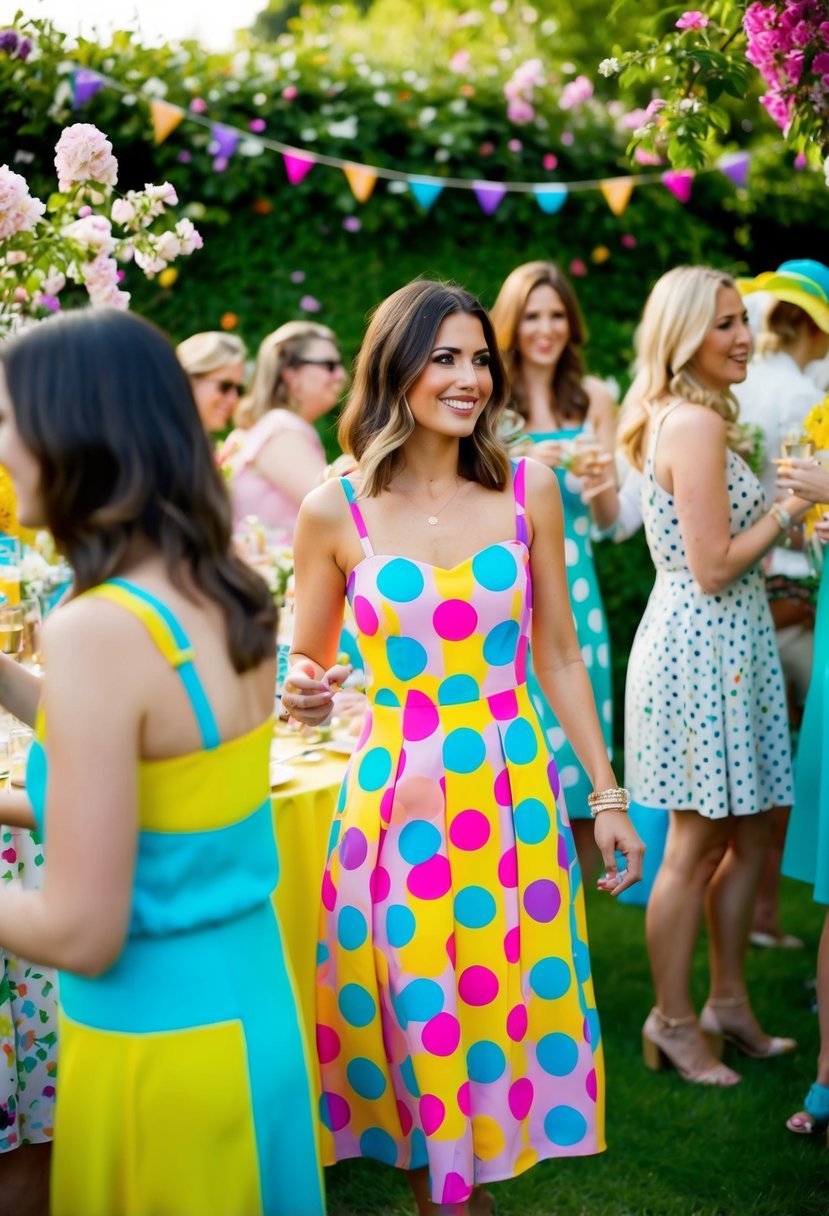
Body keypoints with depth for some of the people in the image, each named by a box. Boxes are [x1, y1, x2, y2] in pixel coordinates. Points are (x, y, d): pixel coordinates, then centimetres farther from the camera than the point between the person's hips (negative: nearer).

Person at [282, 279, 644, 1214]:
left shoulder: (528, 490, 0)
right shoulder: (335, 512, -5)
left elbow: (558, 656, 6)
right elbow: (305, 663, 6)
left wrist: (608, 795, 6)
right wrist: (302, 691, -18)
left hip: (515, 795, 2)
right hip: (397, 799, -1)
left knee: (509, 1010, 10)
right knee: (417, 1021, 7)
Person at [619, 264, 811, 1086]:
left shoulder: (680, 418, 14)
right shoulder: (697, 423, -17)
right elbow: (714, 567, -20)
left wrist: (781, 506, 14)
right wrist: (791, 505, -11)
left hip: (721, 641, 10)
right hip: (703, 643, -10)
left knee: (750, 831, 16)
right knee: (698, 845, 1)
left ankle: (727, 1001, 28)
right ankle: (672, 1023, 14)